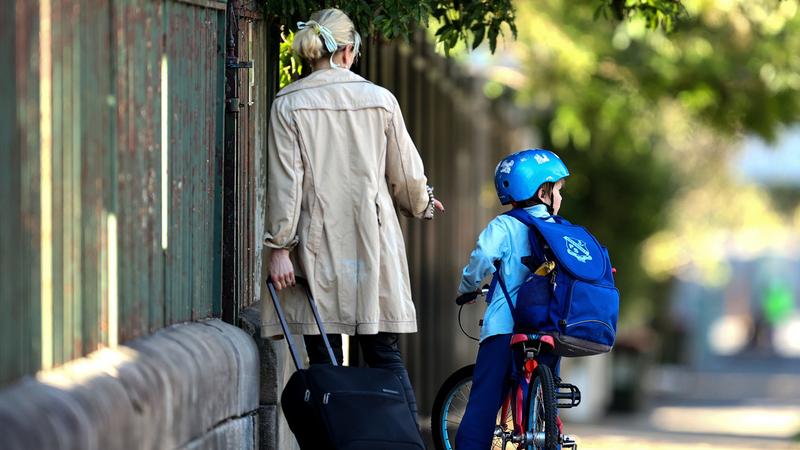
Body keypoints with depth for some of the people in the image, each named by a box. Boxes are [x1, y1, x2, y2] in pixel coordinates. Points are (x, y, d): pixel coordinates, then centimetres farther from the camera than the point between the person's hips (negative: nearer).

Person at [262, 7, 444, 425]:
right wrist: (421, 204, 30)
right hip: (374, 242, 1)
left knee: (324, 357, 3)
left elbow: (284, 182, -6)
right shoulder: (380, 100, 2)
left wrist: (280, 246, -4)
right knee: (385, 353, 5)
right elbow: (405, 173, 9)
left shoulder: (288, 104, -2)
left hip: (318, 244, -1)